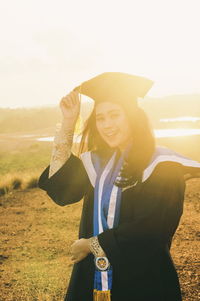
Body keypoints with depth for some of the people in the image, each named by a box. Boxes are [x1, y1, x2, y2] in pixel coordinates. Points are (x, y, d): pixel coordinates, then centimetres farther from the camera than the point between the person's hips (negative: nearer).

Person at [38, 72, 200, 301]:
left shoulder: (163, 165, -11)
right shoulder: (97, 162, 7)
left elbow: (154, 228, -19)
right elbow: (60, 191, -5)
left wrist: (92, 244, -10)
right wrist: (67, 125, -6)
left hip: (143, 281, -5)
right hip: (92, 278, 5)